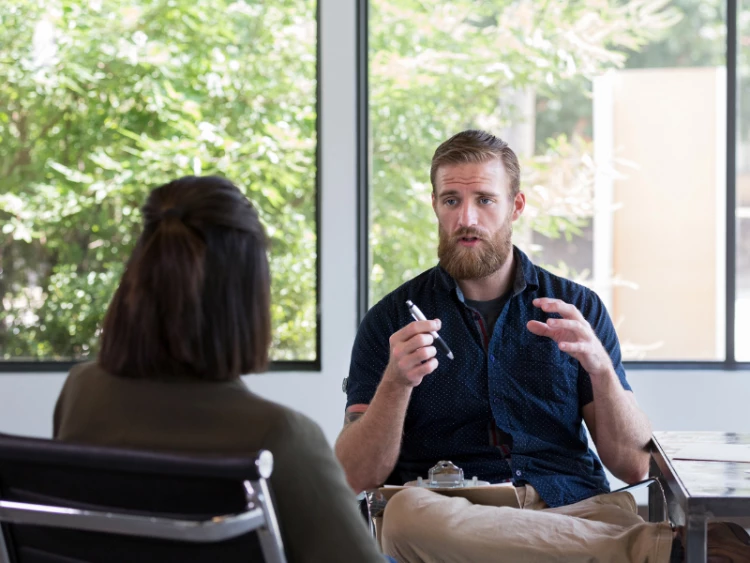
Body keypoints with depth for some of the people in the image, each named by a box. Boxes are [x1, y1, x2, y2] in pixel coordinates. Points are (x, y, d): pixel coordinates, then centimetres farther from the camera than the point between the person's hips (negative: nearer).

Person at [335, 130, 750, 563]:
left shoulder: (577, 309, 13)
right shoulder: (392, 319, 9)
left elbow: (634, 466, 7)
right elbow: (356, 478, 0)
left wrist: (600, 368, -11)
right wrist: (397, 382, -17)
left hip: (573, 512, -2)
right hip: (450, 520, 3)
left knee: (623, 516, -41)